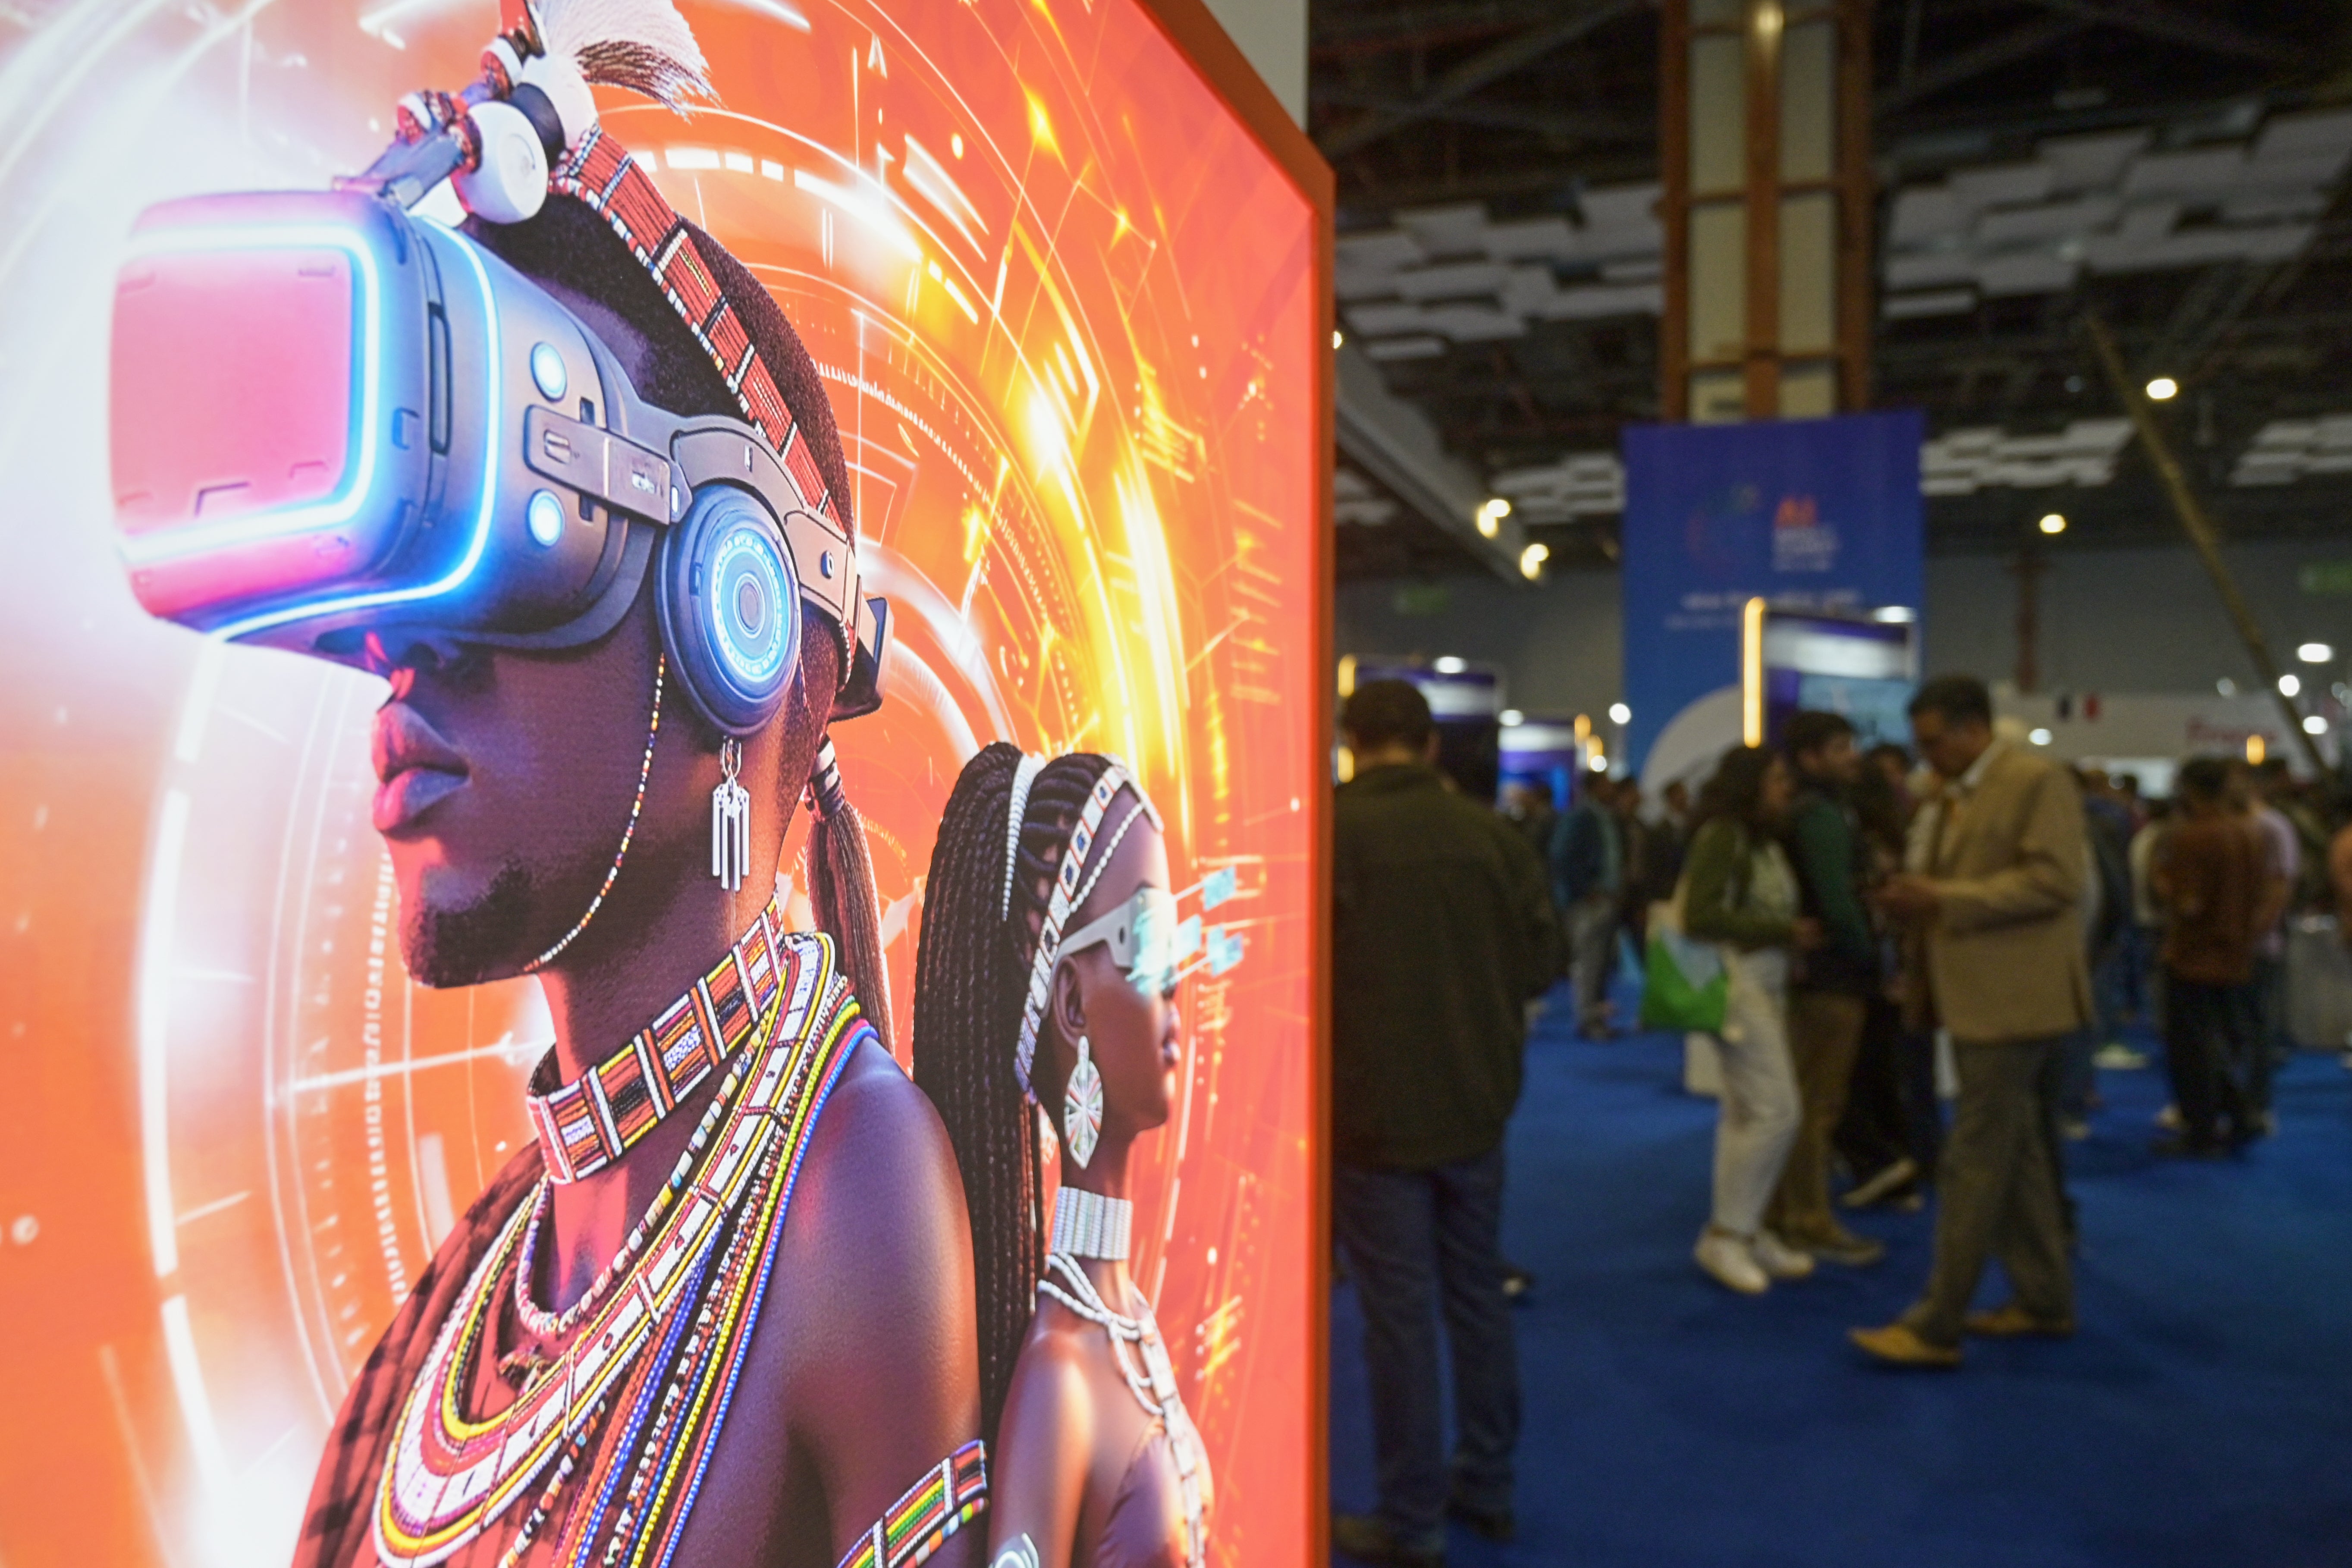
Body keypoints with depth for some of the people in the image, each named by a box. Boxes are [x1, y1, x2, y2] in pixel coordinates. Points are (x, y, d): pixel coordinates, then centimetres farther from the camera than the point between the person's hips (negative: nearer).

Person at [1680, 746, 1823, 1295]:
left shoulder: (1765, 839, 14)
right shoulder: (1722, 836, -12)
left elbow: (1771, 914, 11)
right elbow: (1700, 916, -20)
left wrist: (1796, 932, -8)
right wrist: (1784, 932, -16)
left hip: (1769, 984, 9)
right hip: (1739, 984, -9)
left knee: (1745, 1115, 11)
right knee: (1775, 1112, -9)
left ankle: (1739, 1231, 18)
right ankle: (1726, 1234, 1)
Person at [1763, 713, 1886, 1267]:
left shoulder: (1820, 813, 15)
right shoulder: (1823, 817, -16)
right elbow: (1839, 904, -21)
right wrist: (1871, 959, -10)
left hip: (1818, 971, 10)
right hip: (1832, 975, -10)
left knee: (1806, 1100, 15)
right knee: (1817, 1103, -3)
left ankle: (1784, 1213, 24)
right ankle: (1810, 1223, 5)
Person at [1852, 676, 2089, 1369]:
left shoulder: (2038, 782, -11)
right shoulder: (1949, 796, 14)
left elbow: (2055, 878, -21)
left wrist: (1944, 900, -22)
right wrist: (1915, 896, 1)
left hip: (2011, 999, -9)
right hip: (1973, 996, 9)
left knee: (1974, 1163, -7)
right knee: (2016, 1154, 16)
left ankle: (1935, 1326, -3)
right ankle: (2045, 1299, 28)